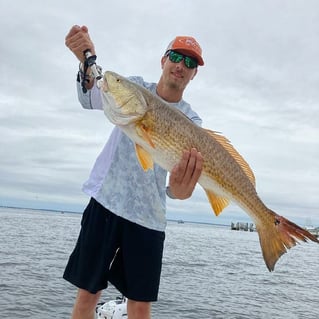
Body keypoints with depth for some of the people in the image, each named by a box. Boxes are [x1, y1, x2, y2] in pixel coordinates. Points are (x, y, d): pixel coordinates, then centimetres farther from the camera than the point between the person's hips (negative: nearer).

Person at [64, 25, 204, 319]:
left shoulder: (190, 120, 0)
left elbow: (186, 166, -17)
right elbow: (93, 101, -15)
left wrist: (179, 188, -40)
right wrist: (87, 60, -35)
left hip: (149, 216, 0)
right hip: (106, 201, 0)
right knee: (87, 293, 6)